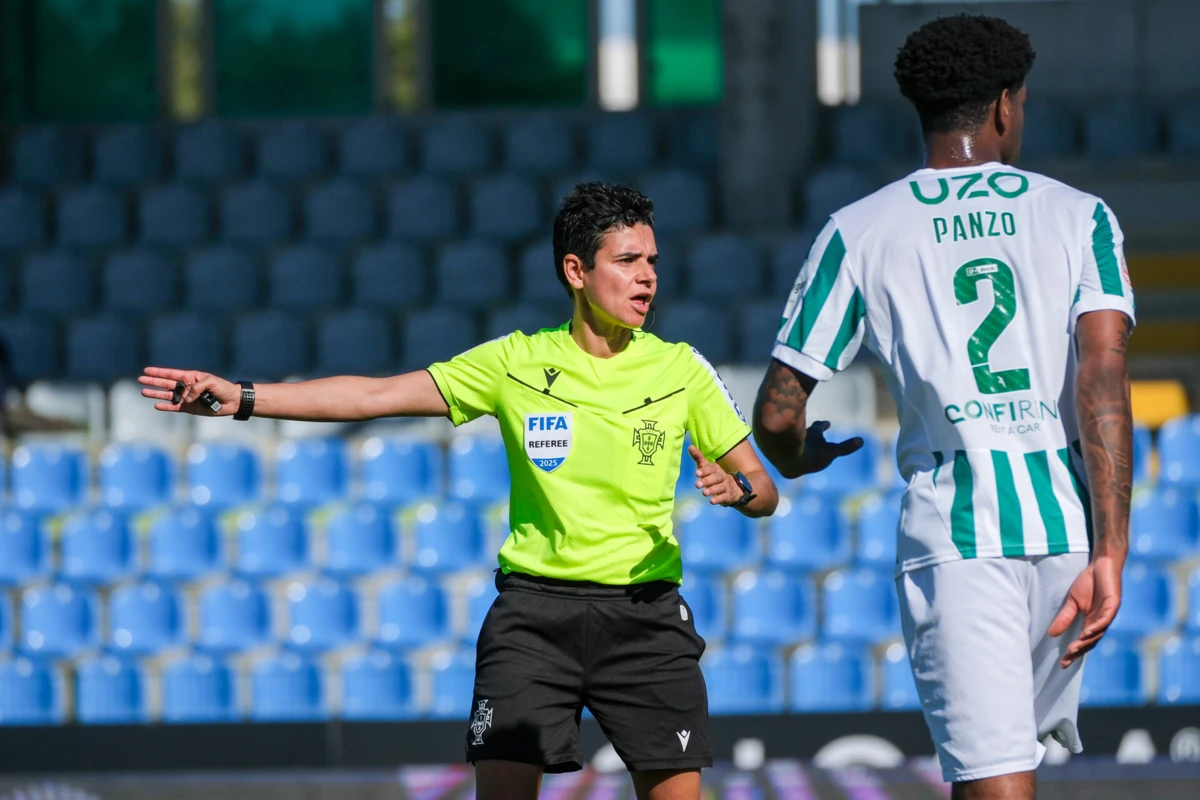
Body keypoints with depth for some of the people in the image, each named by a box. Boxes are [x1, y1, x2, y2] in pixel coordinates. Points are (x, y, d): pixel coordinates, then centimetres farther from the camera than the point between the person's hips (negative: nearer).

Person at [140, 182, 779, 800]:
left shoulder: (680, 368, 2)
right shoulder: (517, 362, 1)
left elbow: (762, 489, 6)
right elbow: (375, 396, 0)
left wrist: (737, 491, -19)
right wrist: (242, 398, -6)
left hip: (645, 613, 1)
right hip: (534, 608, 0)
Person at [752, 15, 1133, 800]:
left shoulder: (858, 232, 5)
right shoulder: (1079, 215, 6)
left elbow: (777, 413, 4)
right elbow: (1104, 380, -8)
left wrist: (799, 460, 29)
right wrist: (1109, 555, -12)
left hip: (952, 529, -2)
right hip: (1069, 521, 2)